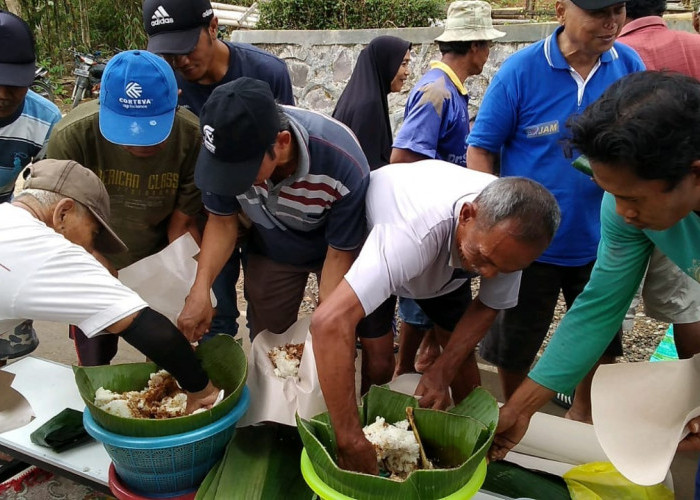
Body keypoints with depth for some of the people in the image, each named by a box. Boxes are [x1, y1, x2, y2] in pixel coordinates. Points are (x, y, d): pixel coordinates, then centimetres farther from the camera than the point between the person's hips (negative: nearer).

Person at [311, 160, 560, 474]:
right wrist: (351, 442, -54)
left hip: (443, 257, 4)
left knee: (461, 348, 1)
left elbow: (488, 306, -14)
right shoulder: (417, 229, -49)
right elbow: (330, 321, -57)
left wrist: (442, 372, -27)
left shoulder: (509, 228, -31)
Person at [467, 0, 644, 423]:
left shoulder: (630, 66, -5)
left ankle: (582, 414, 47)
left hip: (601, 241, 3)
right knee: (514, 346, 15)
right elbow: (481, 149, -10)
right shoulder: (521, 70, -14)